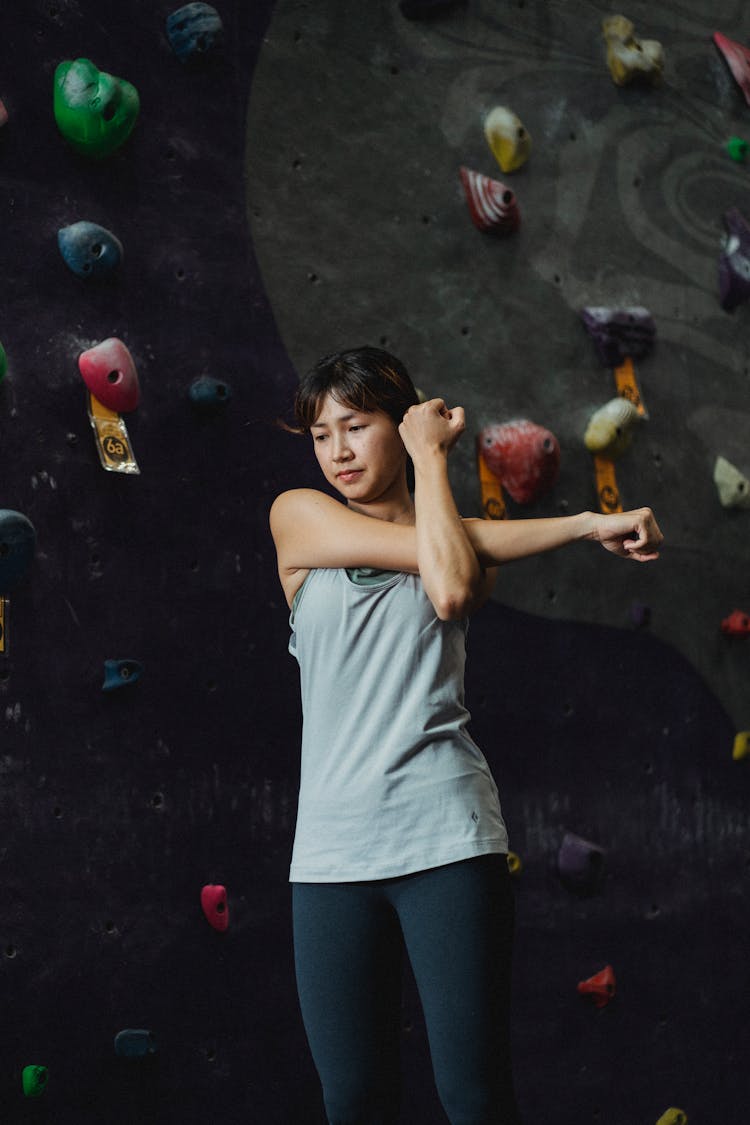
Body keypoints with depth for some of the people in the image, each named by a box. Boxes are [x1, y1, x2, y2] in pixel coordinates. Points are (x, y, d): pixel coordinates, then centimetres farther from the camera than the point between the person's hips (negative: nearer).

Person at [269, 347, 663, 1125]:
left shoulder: (461, 538, 12)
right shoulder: (299, 516, 7)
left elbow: (453, 588, -13)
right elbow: (429, 551, -6)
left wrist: (430, 455, -2)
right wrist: (586, 524, -2)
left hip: (445, 838, 0)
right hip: (332, 851, 0)